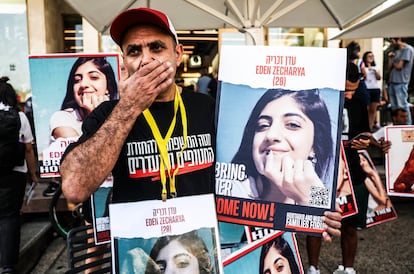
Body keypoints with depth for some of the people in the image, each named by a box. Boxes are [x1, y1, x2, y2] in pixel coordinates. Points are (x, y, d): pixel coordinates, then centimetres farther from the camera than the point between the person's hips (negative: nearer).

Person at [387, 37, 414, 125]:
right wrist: (390, 58, 3)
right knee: (394, 106, 10)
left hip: (400, 83, -8)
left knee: (402, 106, -9)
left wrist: (393, 62, 7)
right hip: (392, 82, 8)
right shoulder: (396, 51, 19)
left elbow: (399, 66, -12)